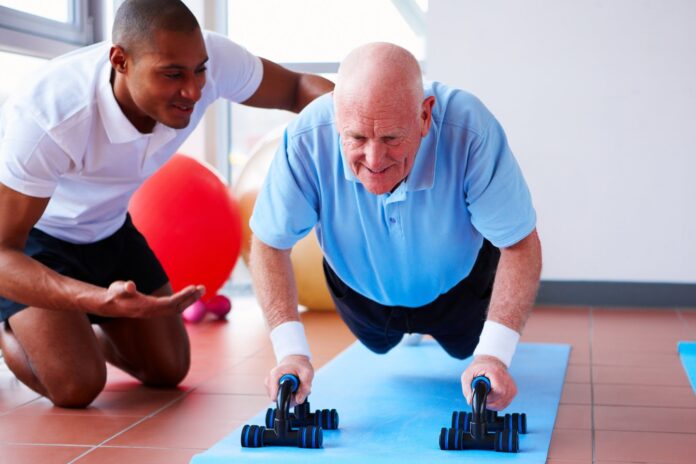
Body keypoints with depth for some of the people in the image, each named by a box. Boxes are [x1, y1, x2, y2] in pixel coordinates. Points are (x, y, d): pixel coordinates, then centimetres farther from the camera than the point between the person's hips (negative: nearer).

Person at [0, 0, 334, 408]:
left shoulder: (208, 57, -27)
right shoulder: (48, 118, -40)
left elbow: (297, 88, -11)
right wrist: (101, 300, -53)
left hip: (105, 229, 5)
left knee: (168, 370, 5)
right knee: (77, 386, -19)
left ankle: (73, 328, 32)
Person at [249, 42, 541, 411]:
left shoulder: (471, 131, -45)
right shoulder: (307, 139, -41)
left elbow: (519, 245, -34)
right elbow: (270, 244, -27)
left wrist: (494, 355, -46)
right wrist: (291, 350, -38)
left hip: (459, 286, -1)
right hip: (359, 289, 1)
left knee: (465, 348, 32)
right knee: (379, 346, 35)